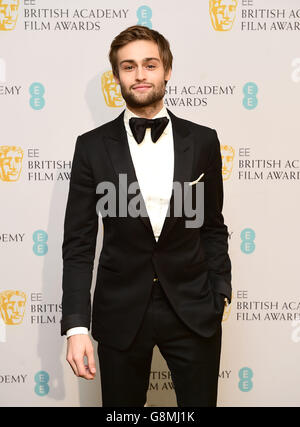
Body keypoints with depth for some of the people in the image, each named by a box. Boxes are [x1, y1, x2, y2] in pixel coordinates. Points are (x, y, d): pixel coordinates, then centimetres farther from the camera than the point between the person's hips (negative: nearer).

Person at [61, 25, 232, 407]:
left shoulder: (203, 141, 1)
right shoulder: (92, 147, -3)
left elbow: (213, 227, 9)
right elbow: (78, 243, -3)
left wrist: (219, 292, 3)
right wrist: (76, 325, -10)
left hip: (193, 311, 1)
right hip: (121, 312, 0)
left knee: (201, 401, 10)